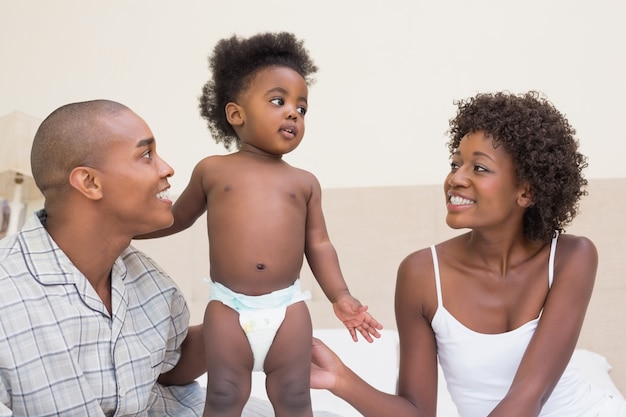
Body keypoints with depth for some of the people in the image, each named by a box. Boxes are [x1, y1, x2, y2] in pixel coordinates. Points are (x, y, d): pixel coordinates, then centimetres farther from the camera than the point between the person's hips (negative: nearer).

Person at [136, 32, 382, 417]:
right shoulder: (212, 170, 4)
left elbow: (318, 245, 11)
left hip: (288, 308, 2)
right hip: (229, 308, -1)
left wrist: (340, 296, 3)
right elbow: (177, 217, 18)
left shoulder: (305, 182, 8)